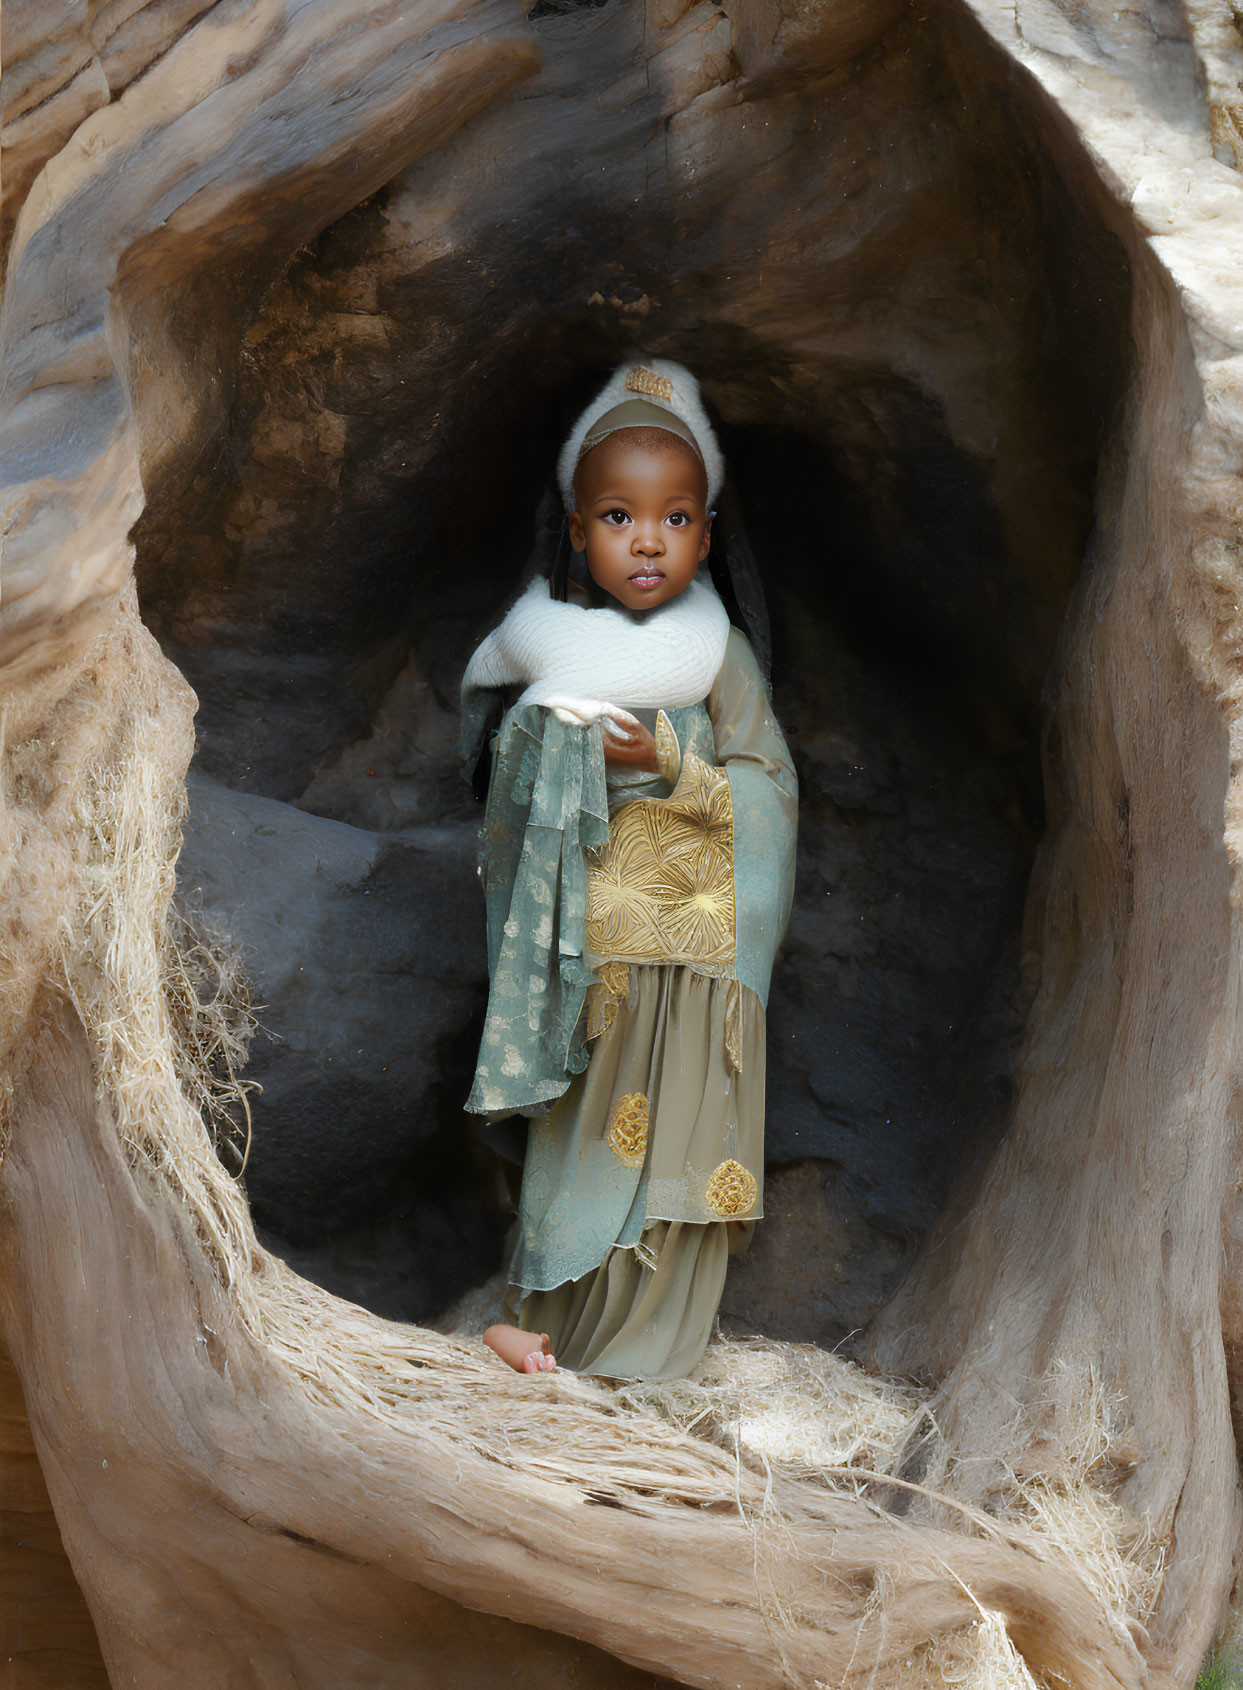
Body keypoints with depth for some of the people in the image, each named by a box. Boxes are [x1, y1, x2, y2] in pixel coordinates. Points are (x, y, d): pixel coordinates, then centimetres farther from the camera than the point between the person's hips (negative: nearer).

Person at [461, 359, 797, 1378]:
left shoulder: (716, 653, -6)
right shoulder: (549, 646, 1)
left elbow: (767, 791, -6)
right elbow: (512, 782, 11)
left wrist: (672, 767, -18)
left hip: (687, 942, -2)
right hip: (582, 940, 2)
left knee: (664, 1135, 4)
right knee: (576, 1126, 11)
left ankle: (637, 1333, 20)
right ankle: (558, 1308, 27)